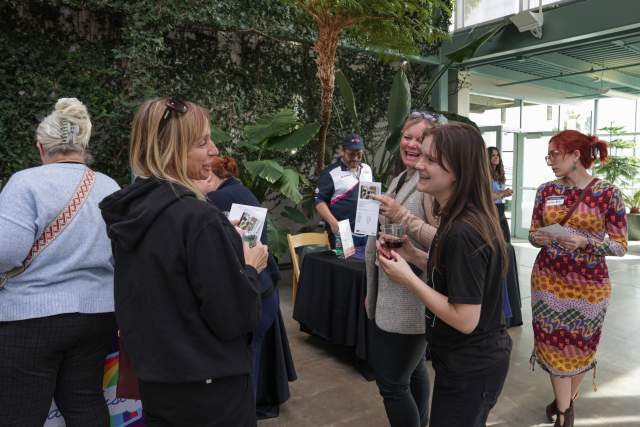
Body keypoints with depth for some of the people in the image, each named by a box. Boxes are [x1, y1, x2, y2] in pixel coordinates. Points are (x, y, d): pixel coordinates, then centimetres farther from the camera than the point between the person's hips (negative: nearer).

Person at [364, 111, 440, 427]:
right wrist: (373, 290, 22)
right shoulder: (399, 179, 12)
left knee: (392, 381, 0)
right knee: (413, 370, 20)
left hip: (410, 300, -8)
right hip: (390, 296, 8)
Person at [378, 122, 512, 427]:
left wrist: (408, 279, -23)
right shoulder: (468, 219, 1)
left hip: (469, 368, -9)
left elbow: (465, 319, -27)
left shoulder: (462, 232, -30)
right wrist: (414, 255, -1)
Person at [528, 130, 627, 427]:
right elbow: (533, 233, 6)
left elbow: (620, 246, -10)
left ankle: (568, 398, 41)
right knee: (554, 344, 7)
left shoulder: (608, 193, -11)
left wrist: (584, 241, -26)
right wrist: (538, 238, -16)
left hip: (589, 283, -2)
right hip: (548, 279, 2)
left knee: (581, 347, 15)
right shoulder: (546, 190, -1)